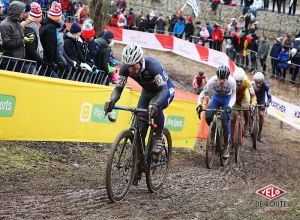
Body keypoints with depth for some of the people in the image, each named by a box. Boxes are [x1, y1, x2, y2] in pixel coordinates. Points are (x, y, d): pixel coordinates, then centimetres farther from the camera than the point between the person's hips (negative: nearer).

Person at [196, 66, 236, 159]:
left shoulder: (232, 82, -31)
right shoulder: (212, 80, -29)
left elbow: (233, 96, -25)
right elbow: (204, 93, -22)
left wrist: (229, 106, -43)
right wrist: (199, 104, -38)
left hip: (227, 99, -2)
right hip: (216, 97, 2)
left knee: (226, 122, -15)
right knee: (208, 116, -23)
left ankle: (226, 147, -1)